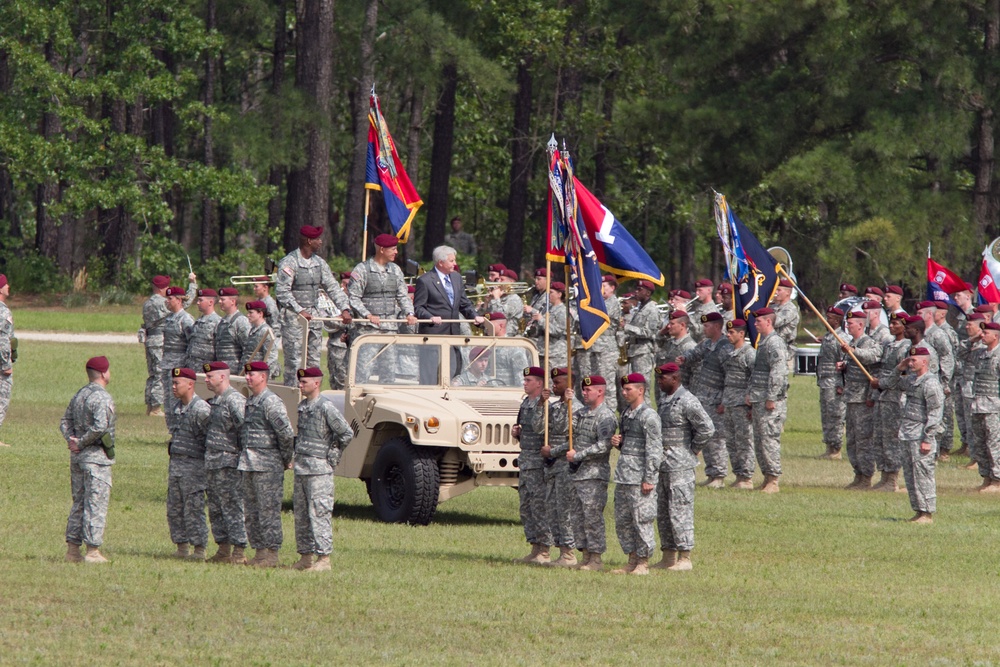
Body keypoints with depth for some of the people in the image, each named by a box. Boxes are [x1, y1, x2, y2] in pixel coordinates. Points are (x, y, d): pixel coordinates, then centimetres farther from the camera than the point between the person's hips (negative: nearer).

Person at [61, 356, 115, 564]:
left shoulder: (78, 396, 13)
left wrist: (72, 440, -1)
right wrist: (82, 443, -14)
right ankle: (93, 551, -5)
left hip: (77, 455, 8)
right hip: (96, 456, -8)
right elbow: (99, 427, -25)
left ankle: (72, 549, 14)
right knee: (96, 504, -5)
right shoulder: (103, 398, -14)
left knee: (79, 503, 13)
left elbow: (65, 422, 12)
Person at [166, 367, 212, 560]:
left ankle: (199, 549, -1)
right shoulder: (177, 407, 13)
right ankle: (181, 547, 17)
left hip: (193, 464, -9)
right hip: (175, 463, 9)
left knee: (193, 508, -6)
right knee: (174, 509, 10)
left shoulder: (201, 409, -15)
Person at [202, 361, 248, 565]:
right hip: (212, 463, 10)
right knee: (216, 509, 12)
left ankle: (239, 553, -7)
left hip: (229, 463, -10)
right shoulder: (213, 401, 17)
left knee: (232, 508, -8)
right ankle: (223, 550, 18)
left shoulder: (234, 400, -13)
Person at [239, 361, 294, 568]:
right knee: (252, 511, 11)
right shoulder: (250, 402, 15)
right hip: (249, 464, 10)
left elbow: (286, 434, -18)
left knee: (268, 511, -6)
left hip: (268, 465, -10)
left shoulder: (271, 403, -13)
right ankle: (259, 552, 17)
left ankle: (271, 554, -4)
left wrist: (286, 459, -9)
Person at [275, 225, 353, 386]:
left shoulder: (319, 262, 11)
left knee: (314, 360, 7)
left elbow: (333, 287, 11)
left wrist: (344, 308, -2)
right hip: (294, 318, -7)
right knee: (294, 361, -8)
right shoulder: (289, 262, -10)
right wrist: (299, 311, -23)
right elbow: (281, 292, -16)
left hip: (314, 316, 7)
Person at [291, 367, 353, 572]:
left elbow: (346, 434, -12)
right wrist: (297, 454, 15)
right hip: (301, 466, 9)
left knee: (319, 513, -10)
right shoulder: (302, 406, 13)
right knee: (301, 514, 11)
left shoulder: (326, 407, -12)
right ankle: (305, 557, 17)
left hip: (319, 469, -9)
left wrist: (332, 456, -8)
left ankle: (324, 559, -9)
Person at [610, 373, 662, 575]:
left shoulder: (648, 416, -11)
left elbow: (654, 449, -15)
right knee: (622, 520, 11)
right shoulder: (626, 414, 15)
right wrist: (617, 442, 4)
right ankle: (632, 561, 19)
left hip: (640, 475, -9)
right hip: (623, 475, 9)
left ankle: (643, 564, 0)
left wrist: (649, 479, -18)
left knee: (641, 520, -5)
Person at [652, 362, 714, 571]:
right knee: (662, 513, 11)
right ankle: (668, 556, 17)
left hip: (680, 466, -9)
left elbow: (707, 428, -18)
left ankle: (684, 558, -4)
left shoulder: (687, 402, -14)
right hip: (662, 465, 9)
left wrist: (692, 450, -9)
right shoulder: (664, 400, 15)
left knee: (680, 511, -7)